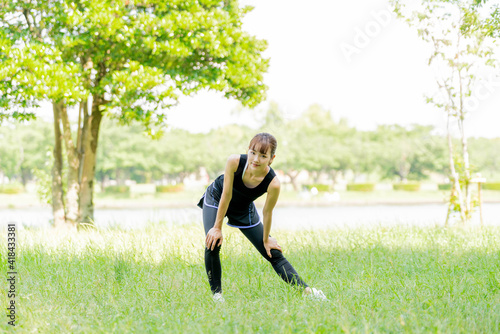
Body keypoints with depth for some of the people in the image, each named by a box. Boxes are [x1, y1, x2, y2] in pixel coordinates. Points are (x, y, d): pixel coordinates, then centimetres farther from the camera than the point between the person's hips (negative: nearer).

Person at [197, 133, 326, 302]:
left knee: (273, 253, 1)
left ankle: (306, 290, 5)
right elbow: (226, 195, -27)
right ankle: (216, 293, -4)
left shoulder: (273, 184, -36)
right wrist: (218, 227, -20)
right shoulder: (234, 161, -37)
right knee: (213, 244, -21)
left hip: (243, 210, 1)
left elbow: (267, 212, -20)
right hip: (216, 199, -1)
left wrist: (266, 239, -6)